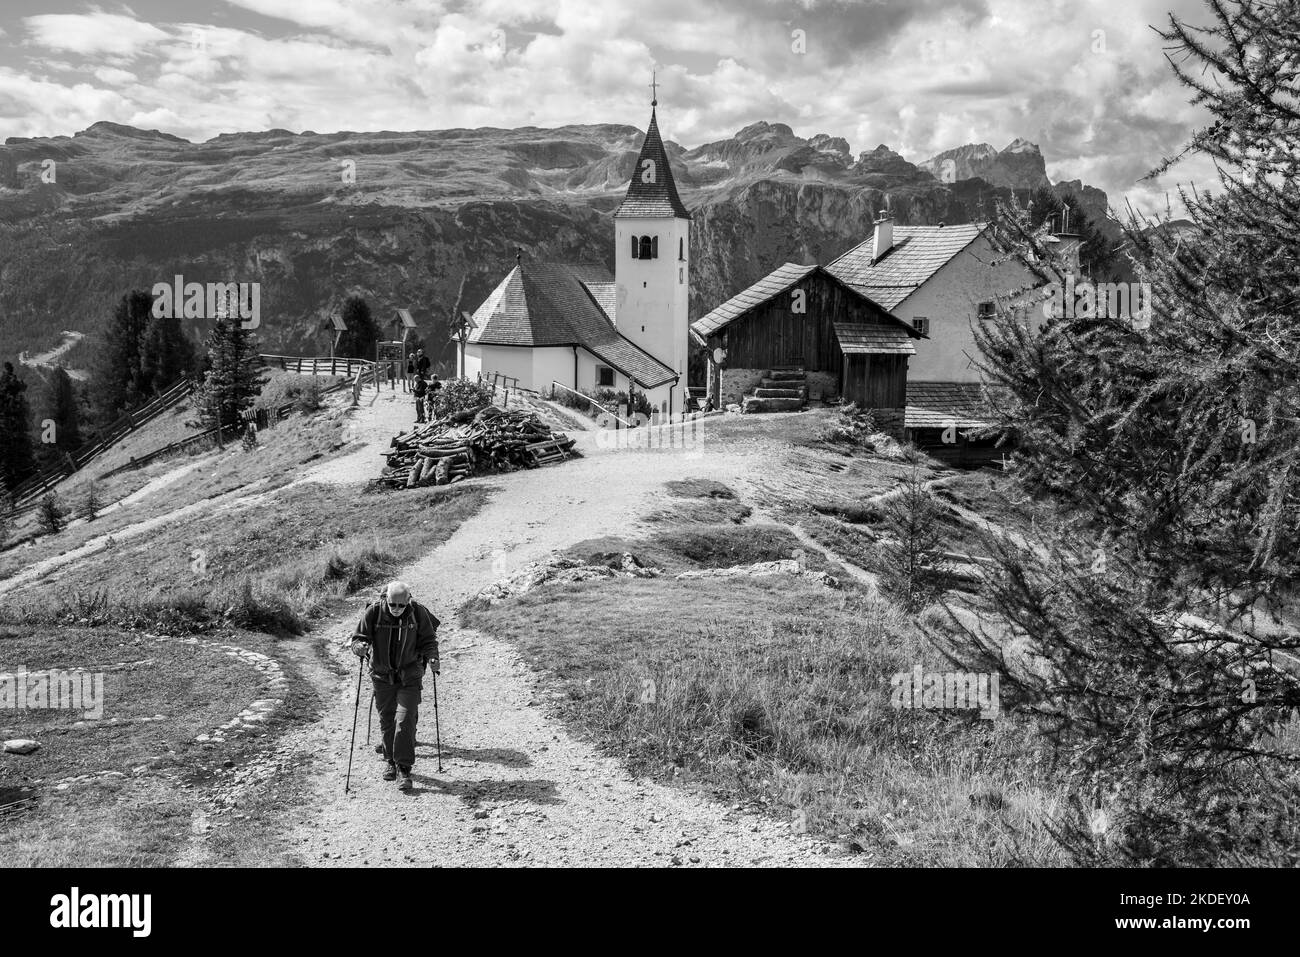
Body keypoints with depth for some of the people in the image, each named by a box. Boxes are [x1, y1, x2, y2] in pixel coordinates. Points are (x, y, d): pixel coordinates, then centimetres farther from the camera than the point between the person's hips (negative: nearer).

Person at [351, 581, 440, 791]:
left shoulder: (418, 612, -11)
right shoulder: (374, 612, -12)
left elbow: (428, 640, -2)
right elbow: (358, 638, -8)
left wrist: (431, 657, -20)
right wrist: (360, 647, -31)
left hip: (410, 677, -2)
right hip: (383, 677, 2)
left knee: (406, 720, -10)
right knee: (386, 721, 11)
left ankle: (404, 769, -5)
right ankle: (391, 762, 29)